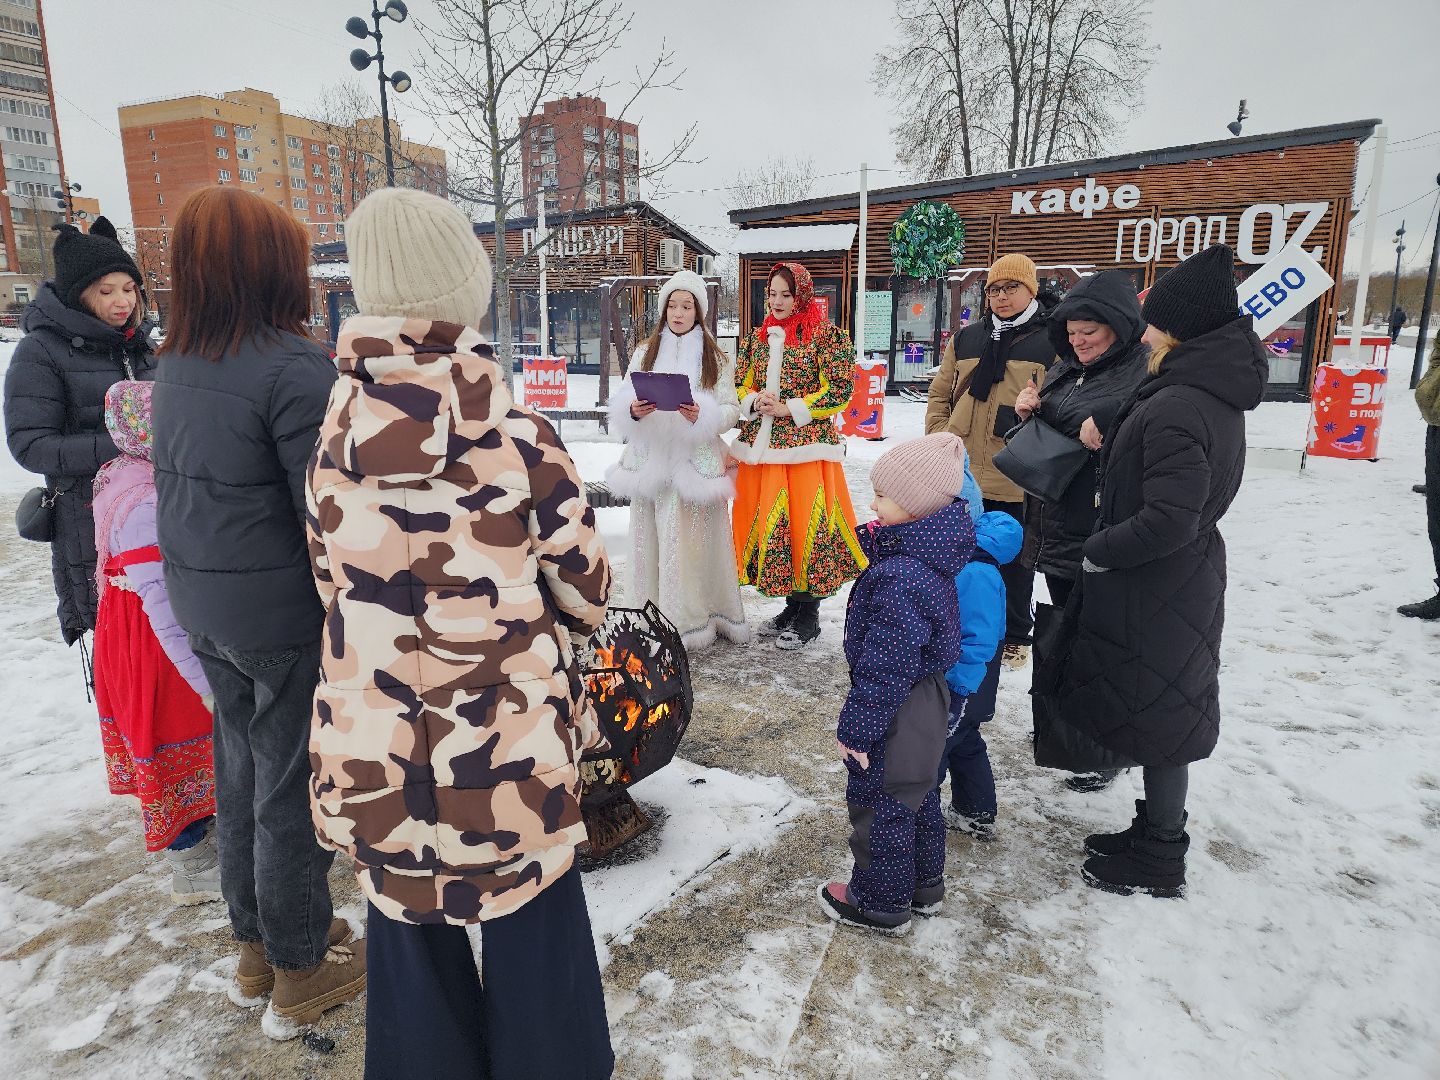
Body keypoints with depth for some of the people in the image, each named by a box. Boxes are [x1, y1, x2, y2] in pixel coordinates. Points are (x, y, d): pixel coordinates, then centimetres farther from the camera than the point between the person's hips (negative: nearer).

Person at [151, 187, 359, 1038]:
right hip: (287, 617, -8)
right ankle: (301, 972, 27)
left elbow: (178, 489, 13)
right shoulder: (296, 367, -20)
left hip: (203, 609, 8)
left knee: (241, 772, 20)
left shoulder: (177, 362, 6)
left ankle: (258, 946, 39)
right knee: (293, 790, 7)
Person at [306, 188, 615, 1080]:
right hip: (510, 735, -3)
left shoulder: (335, 439, -7)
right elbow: (585, 586, -7)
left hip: (378, 741, 4)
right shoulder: (519, 440, -18)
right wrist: (560, 632, 14)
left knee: (406, 915, 23)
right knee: (529, 914, 18)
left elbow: (337, 584, 4)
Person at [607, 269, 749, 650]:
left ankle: (693, 616, 9)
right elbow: (621, 403, 10)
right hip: (652, 460, 2)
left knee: (693, 540, -2)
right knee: (653, 539, 3)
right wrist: (633, 411, -13)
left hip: (695, 462, -2)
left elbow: (731, 411, 1)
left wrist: (702, 416, -19)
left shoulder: (715, 358, 6)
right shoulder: (644, 352, 12)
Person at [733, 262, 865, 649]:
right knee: (765, 522, 7)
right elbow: (740, 385, 19)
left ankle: (808, 615, 11)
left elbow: (840, 388, -7)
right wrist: (753, 402, -4)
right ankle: (790, 606, 23)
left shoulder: (826, 334, -1)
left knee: (805, 523, -5)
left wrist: (790, 409, -12)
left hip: (807, 446, -5)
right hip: (760, 445, 6)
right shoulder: (758, 337, 16)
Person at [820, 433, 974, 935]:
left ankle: (881, 902, 30)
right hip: (927, 704, 10)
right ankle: (924, 885, 45)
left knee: (879, 807, 10)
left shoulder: (900, 579, -33)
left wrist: (857, 727, -21)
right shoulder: (930, 556, -2)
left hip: (896, 720, -10)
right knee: (918, 797, 26)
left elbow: (885, 668, -28)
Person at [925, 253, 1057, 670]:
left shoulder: (1052, 341, -2)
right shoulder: (966, 339, 11)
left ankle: (1015, 636, 26)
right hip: (962, 475, 4)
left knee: (1014, 560, 10)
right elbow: (940, 394, 12)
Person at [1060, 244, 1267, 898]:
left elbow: (1167, 521, -29)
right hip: (1186, 581, 9)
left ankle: (1158, 865, 23)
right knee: (1162, 718, 20)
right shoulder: (1216, 397, 6)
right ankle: (1154, 833, 38)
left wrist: (1098, 552, -16)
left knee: (1156, 722, 5)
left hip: (1155, 591, -9)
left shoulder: (1176, 409, -25)